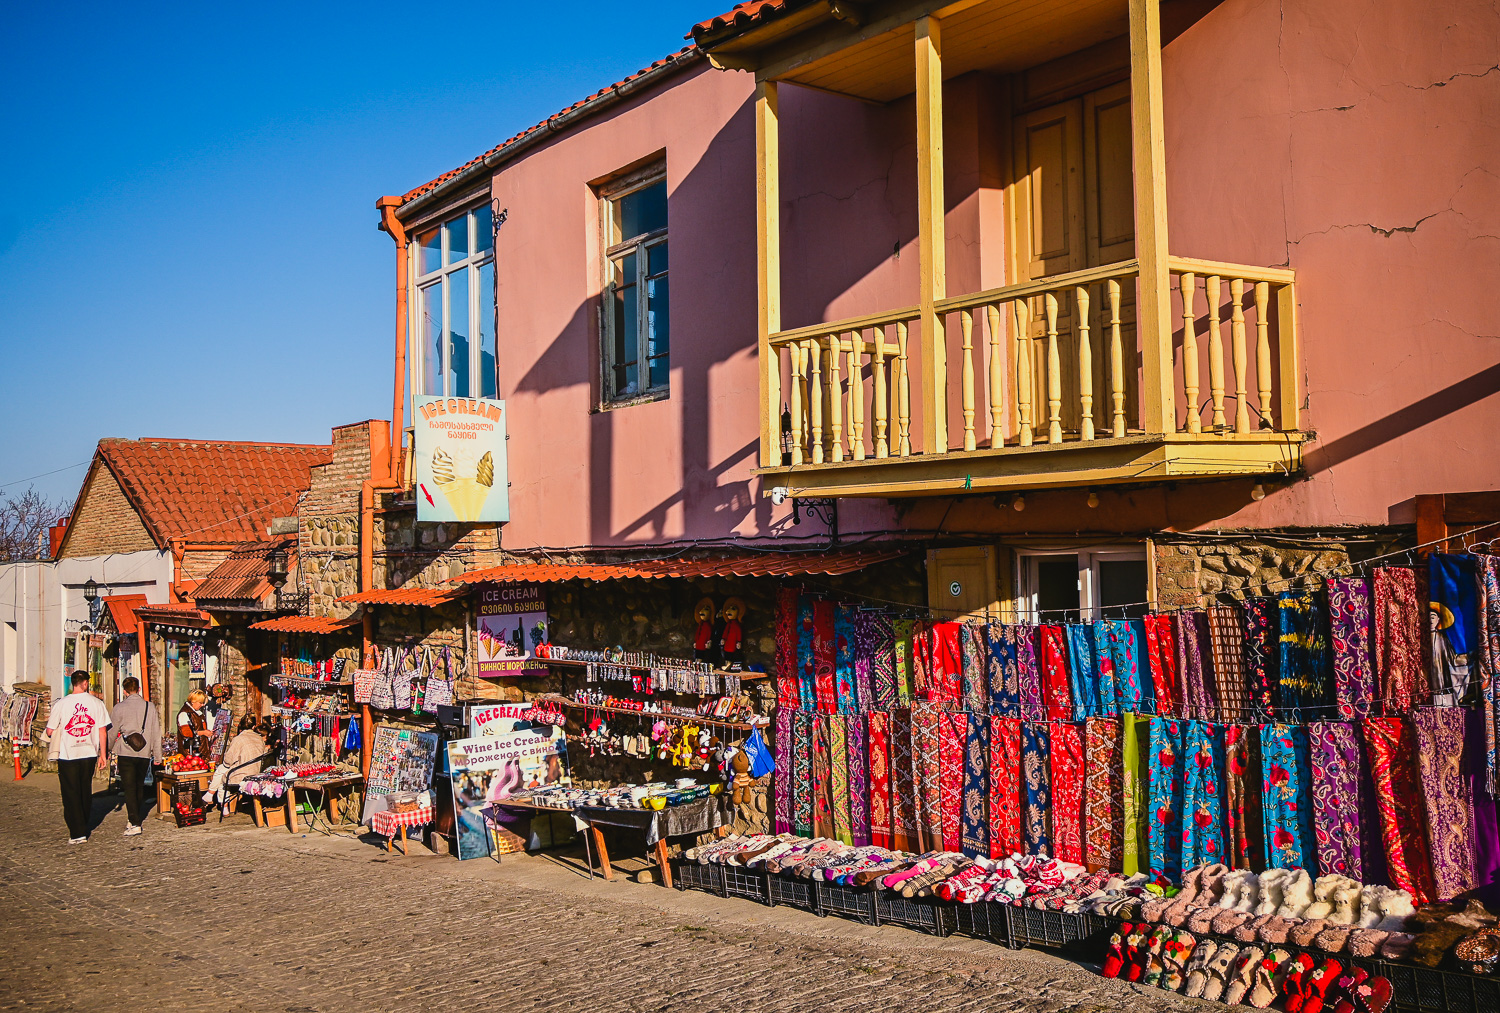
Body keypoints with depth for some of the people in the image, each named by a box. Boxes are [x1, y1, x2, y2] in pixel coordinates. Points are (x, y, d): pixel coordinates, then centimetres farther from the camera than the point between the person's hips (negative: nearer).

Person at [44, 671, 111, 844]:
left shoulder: (61, 704, -6)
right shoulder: (96, 703, -1)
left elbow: (49, 731, -2)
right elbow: (103, 730, -1)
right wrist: (103, 755, 5)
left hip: (68, 755, -2)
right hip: (89, 753, 2)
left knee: (71, 794, 3)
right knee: (85, 792, 17)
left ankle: (77, 833, -2)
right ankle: (84, 827, 28)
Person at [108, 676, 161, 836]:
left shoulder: (120, 708, -3)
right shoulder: (150, 706, 3)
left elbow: (112, 732, 3)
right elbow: (156, 732, 6)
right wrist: (157, 755, 13)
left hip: (126, 753, -3)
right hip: (145, 753, 3)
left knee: (130, 788, -2)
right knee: (139, 785, 17)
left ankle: (134, 824, -9)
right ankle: (134, 817, 26)